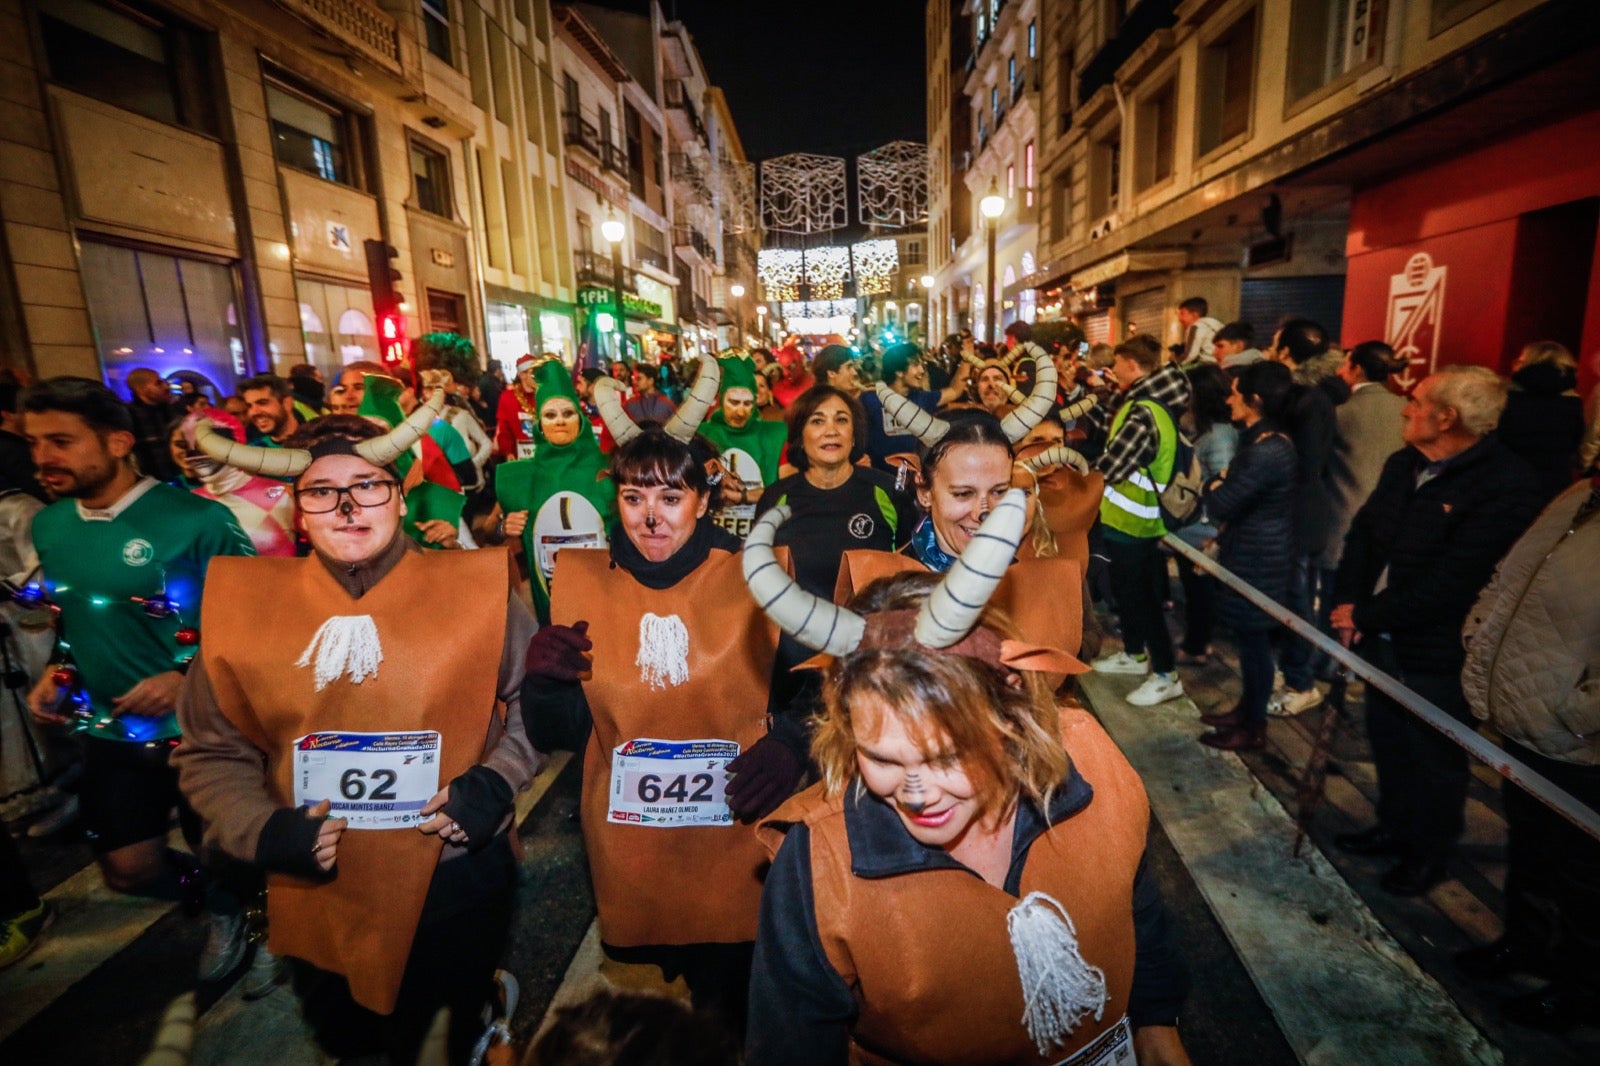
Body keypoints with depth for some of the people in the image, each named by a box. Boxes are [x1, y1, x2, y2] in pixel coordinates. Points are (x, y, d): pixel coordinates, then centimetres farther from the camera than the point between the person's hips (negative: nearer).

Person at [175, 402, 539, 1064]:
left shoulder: (474, 587, -11)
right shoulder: (244, 603, -5)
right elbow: (210, 751, 5)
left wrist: (496, 781, -14)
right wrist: (261, 829, -10)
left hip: (459, 880, -1)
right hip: (320, 894, 2)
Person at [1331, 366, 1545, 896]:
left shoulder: (1507, 488, -22)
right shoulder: (1403, 465, 3)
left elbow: (1449, 584, -27)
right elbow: (1363, 531, 5)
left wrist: (1366, 616, -20)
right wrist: (1348, 601, -9)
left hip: (1436, 654, -7)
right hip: (1381, 638, 7)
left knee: (1435, 756, 14)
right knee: (1387, 740, 22)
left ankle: (1429, 852, 36)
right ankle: (1394, 827, 44)